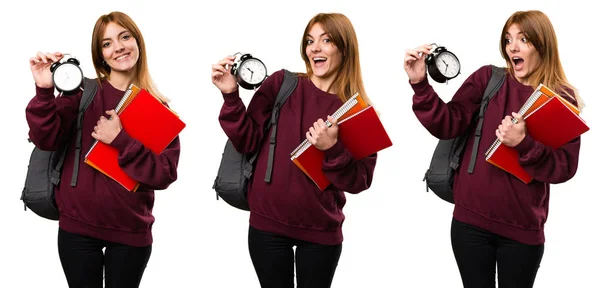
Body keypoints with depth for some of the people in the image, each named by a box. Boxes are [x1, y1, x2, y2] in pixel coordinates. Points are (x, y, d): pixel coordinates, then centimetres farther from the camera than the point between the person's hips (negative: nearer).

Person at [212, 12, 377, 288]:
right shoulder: (281, 84, -2)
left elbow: (359, 182, -6)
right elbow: (247, 141, -3)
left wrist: (333, 149, -23)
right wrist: (231, 96, -16)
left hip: (321, 232, 0)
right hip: (268, 224, 0)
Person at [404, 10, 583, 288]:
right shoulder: (487, 79, 0)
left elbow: (565, 168, -9)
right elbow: (448, 125, -10)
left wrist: (523, 144, -24)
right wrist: (420, 84, -24)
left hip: (523, 229, -1)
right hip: (471, 220, 1)